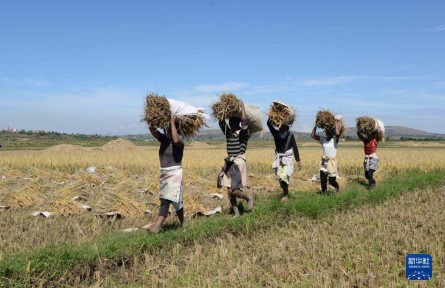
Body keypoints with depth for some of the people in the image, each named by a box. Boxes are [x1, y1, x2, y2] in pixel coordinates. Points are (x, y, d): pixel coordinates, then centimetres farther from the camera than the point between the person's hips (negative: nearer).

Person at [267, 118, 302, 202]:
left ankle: (286, 195, 1)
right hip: (279, 158, 3)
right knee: (280, 177, 3)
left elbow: (295, 148, -5)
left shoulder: (290, 135, -9)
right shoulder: (276, 133, -6)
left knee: (285, 176, -14)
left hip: (288, 158, -3)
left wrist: (298, 161, -5)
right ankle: (285, 193, 24)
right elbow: (269, 124, -20)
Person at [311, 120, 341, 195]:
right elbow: (313, 135, 3)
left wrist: (337, 123, -16)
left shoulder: (335, 139, -7)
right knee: (323, 180, 1)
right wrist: (316, 126, -2)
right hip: (324, 161, 4)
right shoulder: (323, 139, 5)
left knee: (332, 180, 3)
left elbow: (338, 133, -28)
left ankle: (337, 187, 36)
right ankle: (324, 193, 17)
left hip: (331, 161, -4)